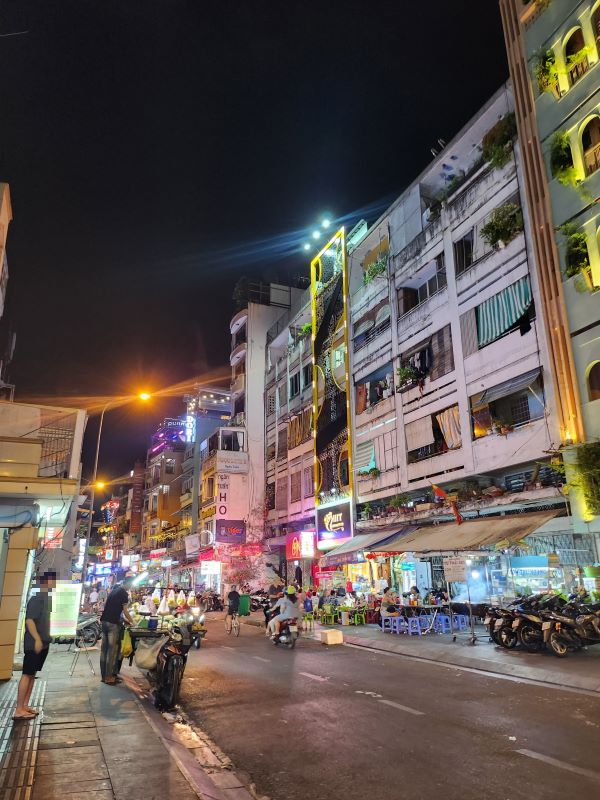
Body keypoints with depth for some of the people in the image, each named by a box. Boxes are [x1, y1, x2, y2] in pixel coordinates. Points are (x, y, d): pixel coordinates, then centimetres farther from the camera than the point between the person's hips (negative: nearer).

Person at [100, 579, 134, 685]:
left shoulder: (114, 590, 16)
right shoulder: (124, 593, -8)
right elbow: (125, 611, -9)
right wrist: (132, 622, 5)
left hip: (104, 620, 8)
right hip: (113, 623, -8)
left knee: (104, 649, 11)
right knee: (112, 650, -2)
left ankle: (104, 675, 18)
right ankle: (109, 678, 1)